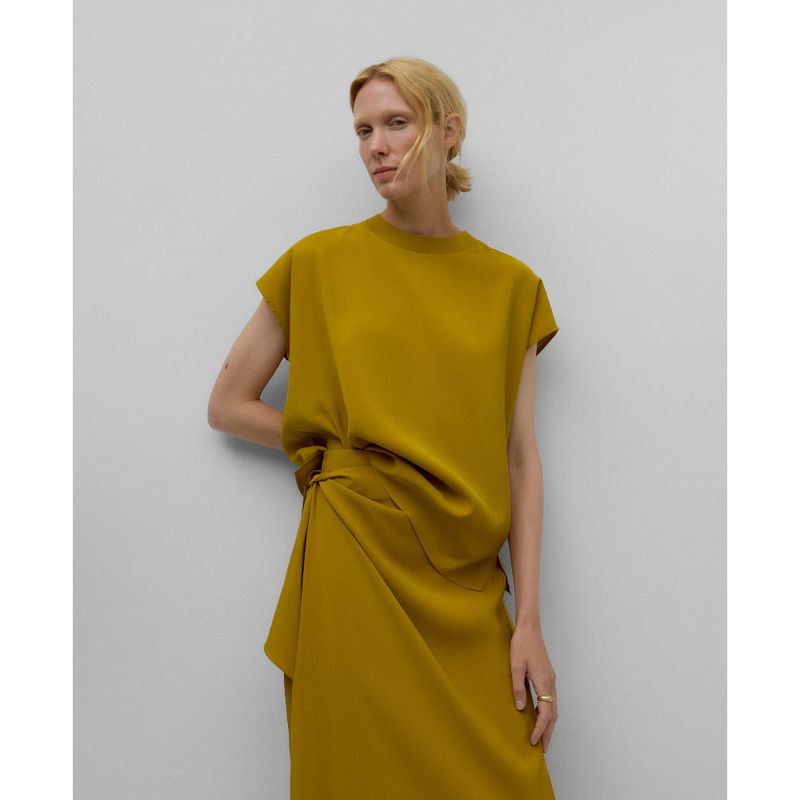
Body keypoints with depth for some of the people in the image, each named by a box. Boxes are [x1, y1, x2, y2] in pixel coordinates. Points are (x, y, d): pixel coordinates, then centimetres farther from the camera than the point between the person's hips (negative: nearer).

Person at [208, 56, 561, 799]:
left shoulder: (512, 286, 6)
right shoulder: (320, 261, 2)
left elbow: (520, 459, 4)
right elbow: (226, 405, 8)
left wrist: (529, 620, -1)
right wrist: (344, 444, 1)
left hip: (466, 586, 2)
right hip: (356, 557, -2)